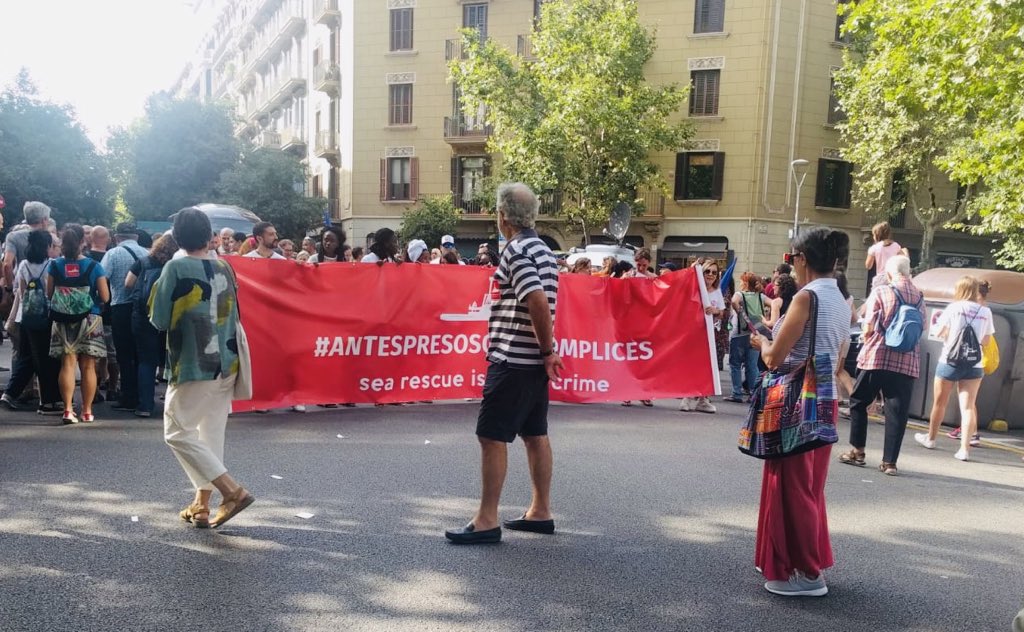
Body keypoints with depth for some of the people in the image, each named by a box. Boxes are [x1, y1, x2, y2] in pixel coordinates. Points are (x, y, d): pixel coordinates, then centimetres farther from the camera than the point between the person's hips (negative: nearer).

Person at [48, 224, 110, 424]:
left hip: (63, 320, 2)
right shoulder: (93, 266, -8)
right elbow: (105, 297, -7)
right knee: (88, 366, 5)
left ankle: (68, 409, -2)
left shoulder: (55, 265, -1)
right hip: (90, 319, -2)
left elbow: (49, 293, 4)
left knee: (67, 364, 4)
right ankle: (87, 411, 11)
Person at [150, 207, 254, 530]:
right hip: (226, 366, 6)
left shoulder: (176, 267, -11)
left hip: (193, 368, -6)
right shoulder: (225, 268, 6)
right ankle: (201, 504, 19)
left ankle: (233, 490, -6)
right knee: (212, 434, 13)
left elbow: (160, 320, -8)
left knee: (178, 434, 3)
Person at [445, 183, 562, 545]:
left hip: (513, 359, -10)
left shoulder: (516, 251, -14)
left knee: (492, 435, -4)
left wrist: (548, 352, -16)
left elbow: (538, 302, -24)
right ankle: (540, 512, 22)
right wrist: (547, 352, 11)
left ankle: (487, 520, 1)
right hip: (533, 361, 10)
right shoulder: (542, 249, 14)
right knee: (535, 433, 14)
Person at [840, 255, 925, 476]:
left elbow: (868, 327, -8)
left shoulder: (881, 292, -6)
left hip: (877, 357, -3)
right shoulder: (919, 296, 6)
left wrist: (866, 337, 12)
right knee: (897, 411, 5)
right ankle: (889, 462, 6)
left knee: (858, 402, 14)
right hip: (907, 361, 3)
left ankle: (857, 451, 18)